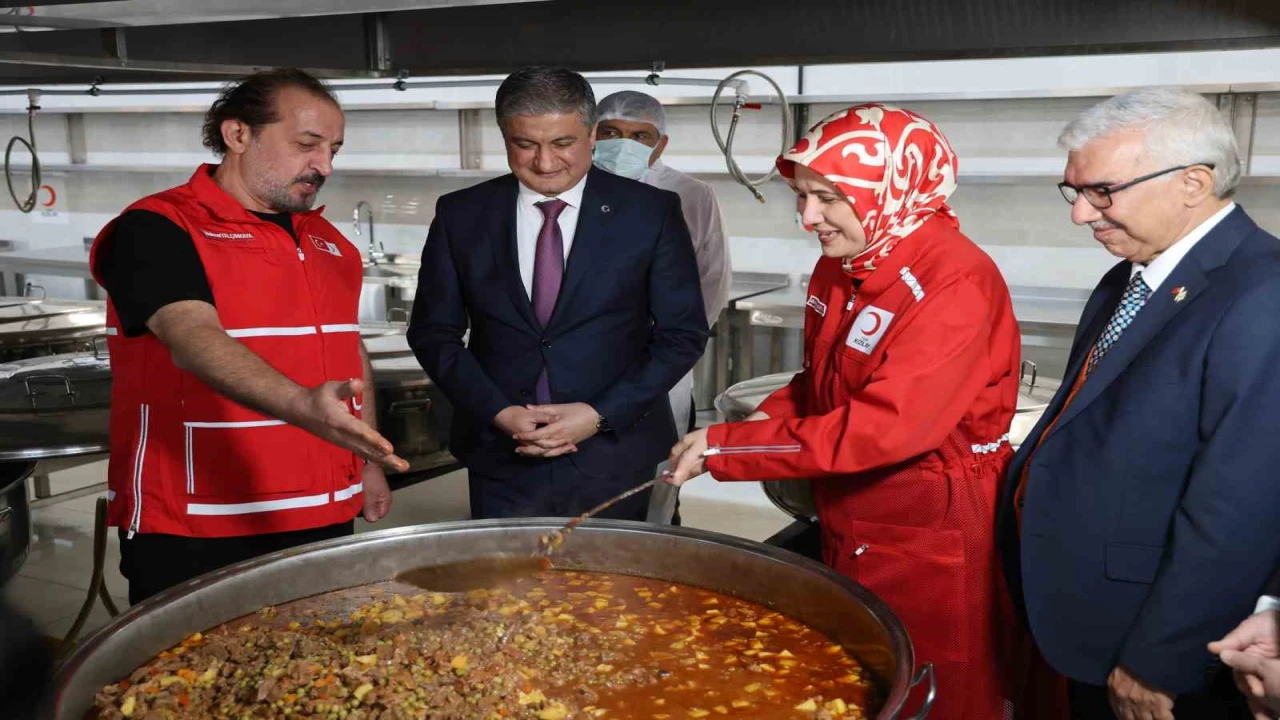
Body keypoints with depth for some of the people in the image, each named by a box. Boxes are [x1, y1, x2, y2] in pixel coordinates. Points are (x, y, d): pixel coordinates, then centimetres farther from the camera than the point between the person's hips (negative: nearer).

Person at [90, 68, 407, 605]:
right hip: (193, 531, -6)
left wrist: (370, 462, 16)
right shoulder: (154, 231, -11)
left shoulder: (330, 243, 12)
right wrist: (304, 407, -43)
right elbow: (194, 339, -28)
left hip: (323, 519, 7)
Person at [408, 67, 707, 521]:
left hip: (615, 455, -1)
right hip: (501, 461, 1)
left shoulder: (652, 212, -3)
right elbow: (433, 332, 5)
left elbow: (683, 334, -2)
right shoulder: (461, 215, 2)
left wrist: (600, 415, -11)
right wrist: (499, 412, -8)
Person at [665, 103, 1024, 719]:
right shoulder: (839, 265, 4)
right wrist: (769, 420, -5)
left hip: (933, 544, -8)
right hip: (847, 533, 8)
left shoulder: (957, 284, -23)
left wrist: (725, 446, -26)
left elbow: (884, 426, -30)